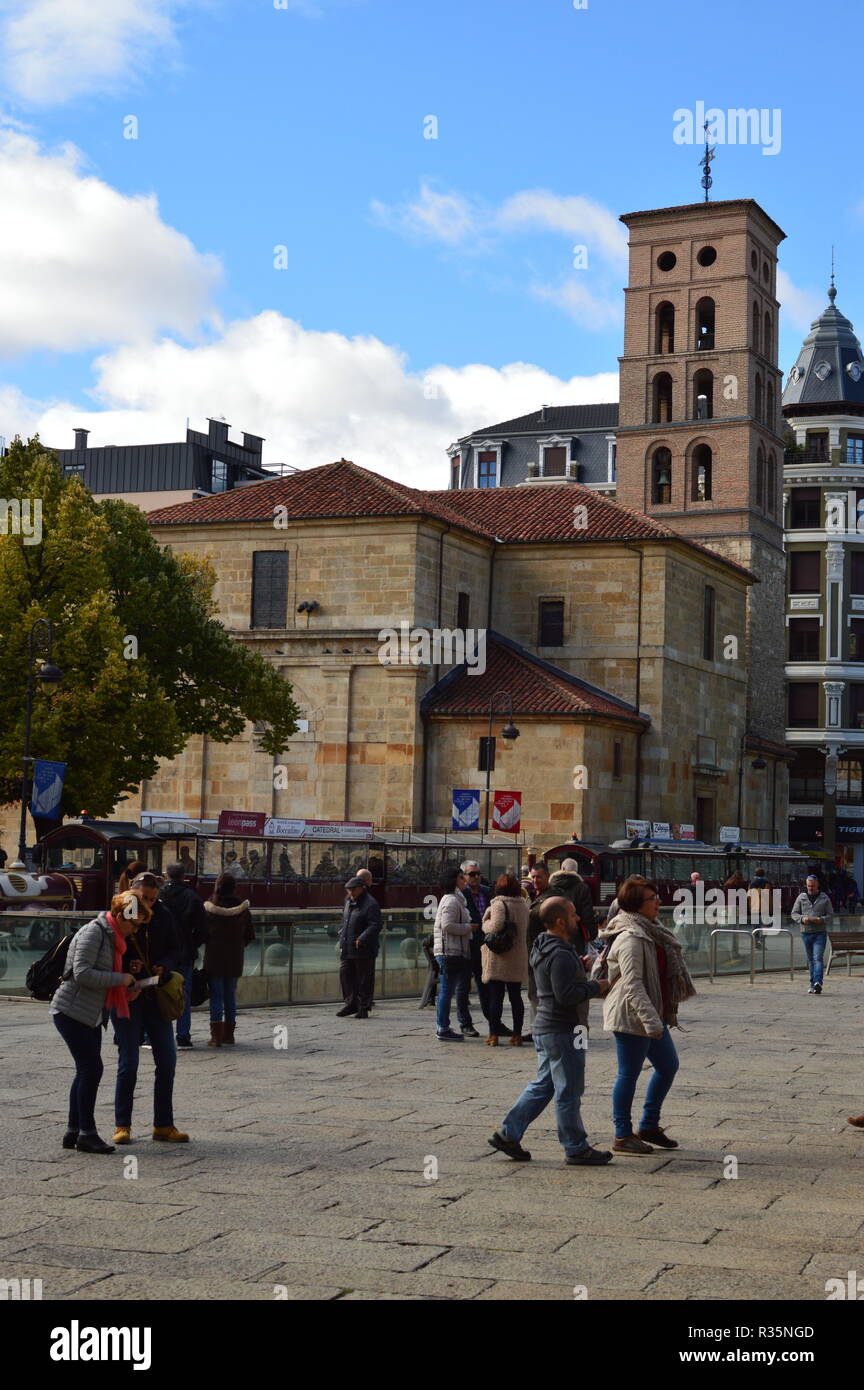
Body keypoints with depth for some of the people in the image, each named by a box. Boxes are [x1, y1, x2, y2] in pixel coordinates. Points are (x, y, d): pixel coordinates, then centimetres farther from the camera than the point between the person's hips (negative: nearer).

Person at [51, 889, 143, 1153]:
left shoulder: (110, 936, 14)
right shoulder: (93, 932, -16)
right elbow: (82, 973, -25)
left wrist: (129, 988, 6)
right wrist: (121, 979, -19)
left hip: (91, 1015, 10)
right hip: (70, 1011, -10)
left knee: (86, 1071, 11)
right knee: (91, 1069, -10)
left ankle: (74, 1131, 19)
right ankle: (86, 1134, -4)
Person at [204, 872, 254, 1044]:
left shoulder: (209, 908, -9)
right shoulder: (242, 909, -1)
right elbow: (250, 936, 4)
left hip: (214, 958, -3)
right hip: (235, 959, 3)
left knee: (216, 996, 1)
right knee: (230, 996, 13)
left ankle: (216, 1036, -3)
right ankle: (229, 1035, 16)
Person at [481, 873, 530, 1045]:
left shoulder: (499, 904, -12)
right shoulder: (523, 905, 9)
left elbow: (496, 925, -24)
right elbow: (526, 930, 14)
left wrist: (485, 925, -7)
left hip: (498, 958, -5)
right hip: (518, 959, 5)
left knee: (495, 997, 0)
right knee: (516, 997, 9)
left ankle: (494, 1035, 1)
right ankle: (517, 1034, 10)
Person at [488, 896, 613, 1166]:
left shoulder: (544, 949, 11)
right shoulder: (561, 955, -21)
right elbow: (566, 994, -26)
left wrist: (580, 966, 11)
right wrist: (596, 987, -14)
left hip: (545, 1029, 10)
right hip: (563, 1032, -10)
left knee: (542, 1086, 17)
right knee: (569, 1092, 0)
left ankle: (508, 1134, 17)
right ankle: (576, 1149, 9)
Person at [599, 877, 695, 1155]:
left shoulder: (650, 932, 13)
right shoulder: (631, 938, -20)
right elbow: (633, 984, -26)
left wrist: (660, 1017, 25)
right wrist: (651, 1020, -31)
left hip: (652, 1016, 10)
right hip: (631, 1017, -10)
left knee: (668, 1065, 16)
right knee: (629, 1074, -1)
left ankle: (649, 1126, 26)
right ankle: (623, 1136, 10)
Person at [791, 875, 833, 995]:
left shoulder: (825, 898, 5)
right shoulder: (801, 897, 8)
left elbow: (830, 915, 5)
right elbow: (794, 913, 8)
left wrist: (821, 920, -16)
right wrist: (802, 919, -13)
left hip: (820, 932, -2)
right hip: (806, 932, 2)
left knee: (818, 958, -14)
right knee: (811, 959, 9)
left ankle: (818, 983, -25)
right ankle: (812, 984, 17)